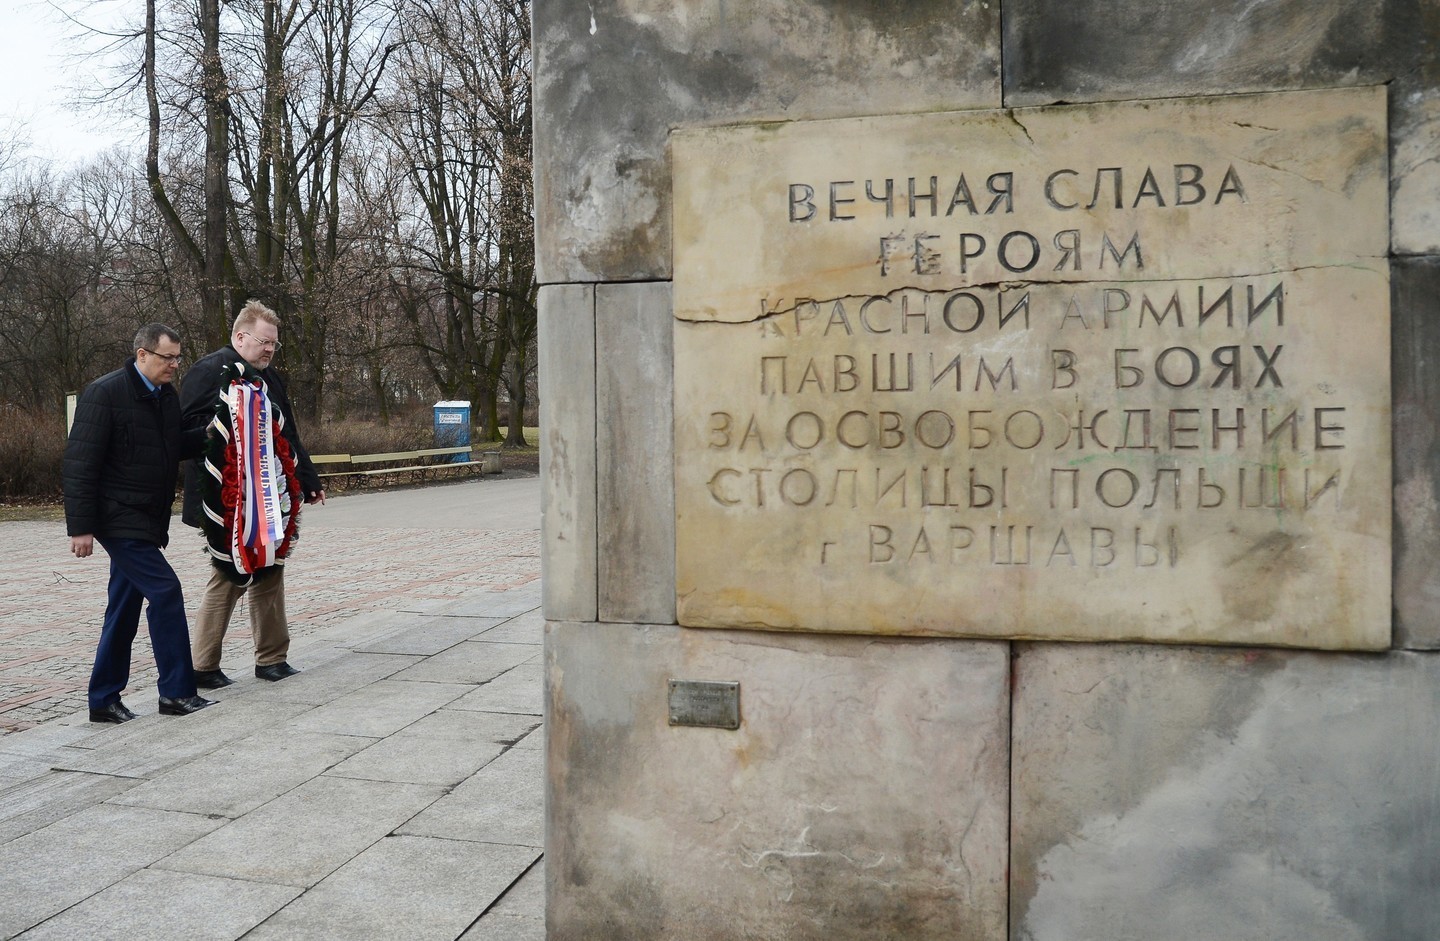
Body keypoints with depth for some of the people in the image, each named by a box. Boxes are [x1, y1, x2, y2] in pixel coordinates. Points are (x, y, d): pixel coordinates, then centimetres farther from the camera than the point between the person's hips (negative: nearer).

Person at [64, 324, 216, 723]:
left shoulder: (166, 395, 10)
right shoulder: (105, 393, -13)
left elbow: (174, 447, 21)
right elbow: (80, 464, -15)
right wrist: (81, 527, -18)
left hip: (145, 521, 8)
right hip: (119, 519, -8)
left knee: (125, 607, 11)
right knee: (165, 591, -12)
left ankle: (104, 700, 20)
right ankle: (177, 693, -4)